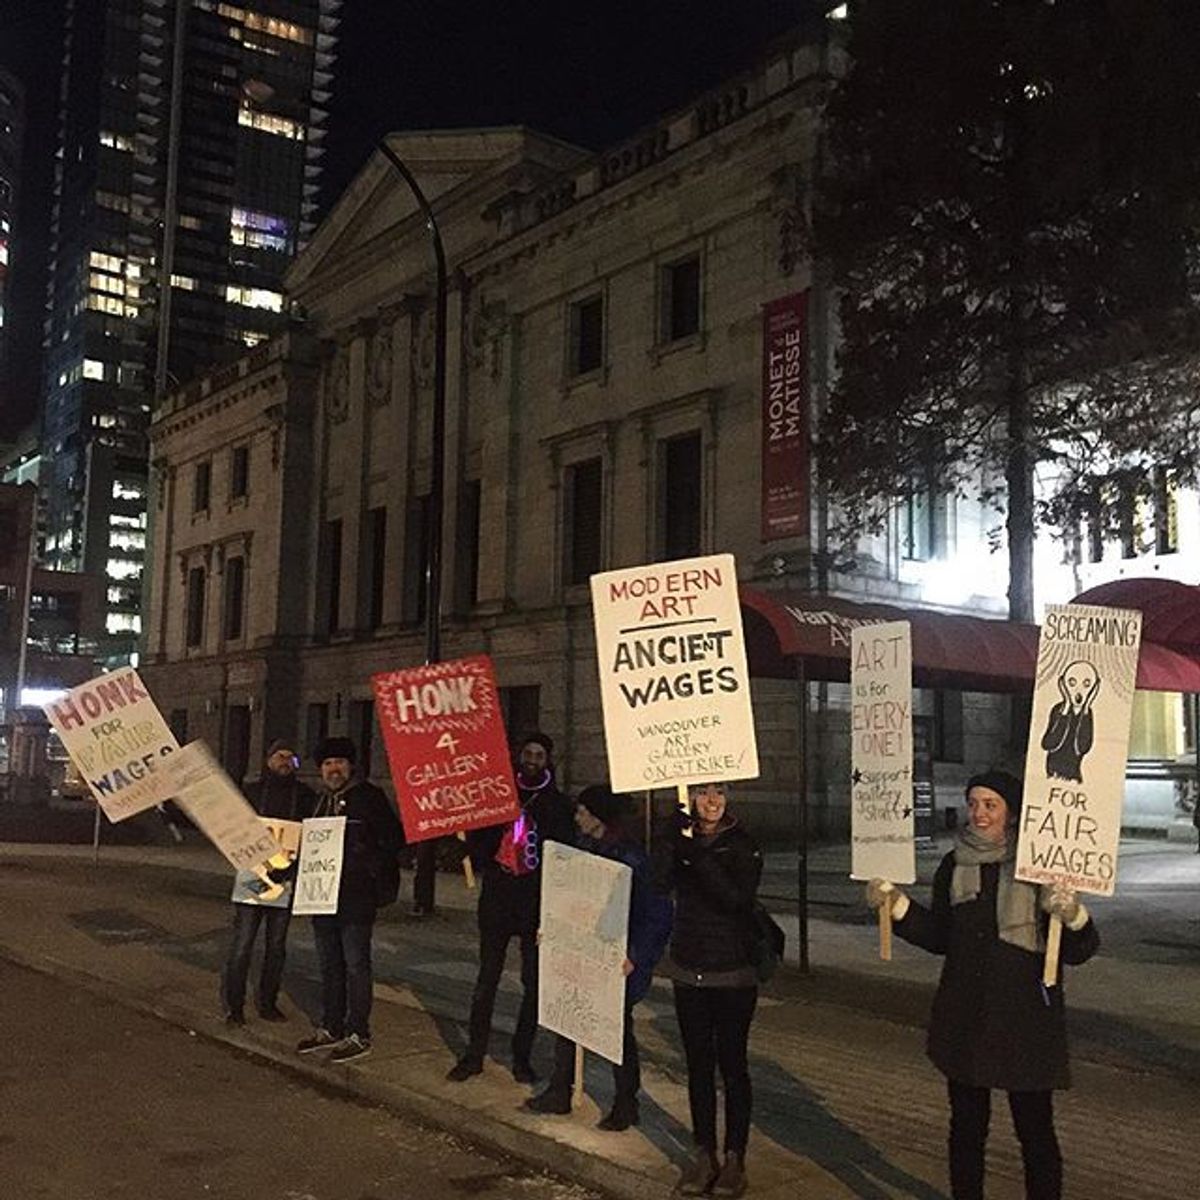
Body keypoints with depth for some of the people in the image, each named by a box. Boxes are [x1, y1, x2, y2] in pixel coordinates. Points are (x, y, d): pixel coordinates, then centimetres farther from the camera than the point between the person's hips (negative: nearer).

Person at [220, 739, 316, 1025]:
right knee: (241, 944, -4)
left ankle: (268, 1002, 20)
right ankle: (233, 1005, 4)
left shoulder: (305, 796, 8)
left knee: (276, 946, 10)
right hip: (252, 874, -2)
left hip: (286, 876, 2)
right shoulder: (252, 791, 6)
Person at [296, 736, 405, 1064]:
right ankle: (331, 1028, 26)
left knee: (355, 965, -2)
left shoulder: (368, 796, -7)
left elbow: (394, 840, -10)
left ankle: (359, 1034, 6)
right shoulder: (322, 800, 16)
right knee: (329, 964, 15)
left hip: (357, 895, -7)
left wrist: (371, 868, -15)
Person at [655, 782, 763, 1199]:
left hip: (733, 972, -3)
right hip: (688, 970, 3)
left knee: (733, 1064, 2)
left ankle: (735, 1157, 13)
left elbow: (737, 897, -22)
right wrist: (673, 836, -29)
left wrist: (699, 856, -28)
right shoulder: (679, 839, 3)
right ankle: (703, 1153, 20)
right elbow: (660, 880, -15)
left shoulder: (743, 845, -6)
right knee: (698, 1064, 10)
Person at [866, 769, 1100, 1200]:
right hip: (964, 1018, 4)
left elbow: (1078, 952, -10)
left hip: (1026, 1019, -4)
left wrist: (1073, 916, -31)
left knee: (1035, 1130, 7)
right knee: (966, 1126, 15)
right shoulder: (954, 866, 3)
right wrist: (897, 905, 0)